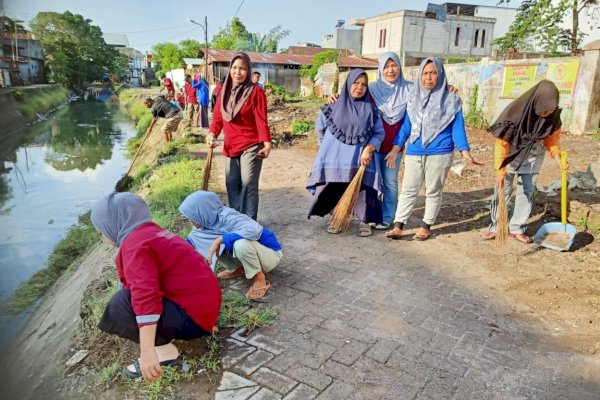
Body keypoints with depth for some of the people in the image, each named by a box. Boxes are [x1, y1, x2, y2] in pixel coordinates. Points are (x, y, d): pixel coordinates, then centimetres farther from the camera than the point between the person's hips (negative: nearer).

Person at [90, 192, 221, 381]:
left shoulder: (135, 244, -16)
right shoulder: (152, 232, 15)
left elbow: (146, 297, -31)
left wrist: (147, 351, -32)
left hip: (191, 316, -10)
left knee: (120, 304, -18)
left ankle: (164, 351, -7)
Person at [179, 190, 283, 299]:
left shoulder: (227, 218, -30)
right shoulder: (209, 220, -7)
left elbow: (254, 230, -48)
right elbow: (192, 241, 9)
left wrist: (219, 240, -40)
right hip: (248, 251, 8)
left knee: (241, 243, -39)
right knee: (207, 244, -2)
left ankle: (260, 278, -14)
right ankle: (239, 269, 10)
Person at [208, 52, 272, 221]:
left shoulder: (255, 91, -9)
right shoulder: (225, 91, 8)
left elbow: (261, 119, -13)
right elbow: (218, 117, 10)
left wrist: (266, 142, -24)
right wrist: (212, 134, -7)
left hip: (251, 146, -6)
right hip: (230, 146, 6)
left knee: (248, 184, -6)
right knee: (232, 184, 12)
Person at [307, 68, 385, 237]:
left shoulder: (370, 110, 3)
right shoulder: (334, 106, 2)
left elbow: (379, 133, 2)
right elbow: (320, 128, 13)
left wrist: (368, 149, -15)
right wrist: (328, 148, 14)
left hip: (360, 160, 0)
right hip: (336, 160, 1)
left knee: (362, 190, -3)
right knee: (335, 192, 6)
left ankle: (365, 221, 14)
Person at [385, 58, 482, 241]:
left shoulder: (451, 100, 0)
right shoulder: (413, 98, 8)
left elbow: (457, 128, -1)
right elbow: (406, 126, 10)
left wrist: (465, 152, -12)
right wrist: (395, 149, 3)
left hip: (440, 154, -2)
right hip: (414, 153, 3)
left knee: (433, 192, 8)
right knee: (408, 190, 3)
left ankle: (426, 226, 21)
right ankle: (398, 226, 5)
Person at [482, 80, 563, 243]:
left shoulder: (553, 115, -19)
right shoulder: (515, 112, -31)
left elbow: (552, 138, 0)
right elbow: (501, 143, -27)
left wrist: (557, 157, -15)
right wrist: (500, 170, -29)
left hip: (533, 157, 3)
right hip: (511, 155, -3)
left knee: (526, 192, 5)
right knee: (502, 191, 1)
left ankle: (517, 229, 14)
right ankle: (496, 226, 14)